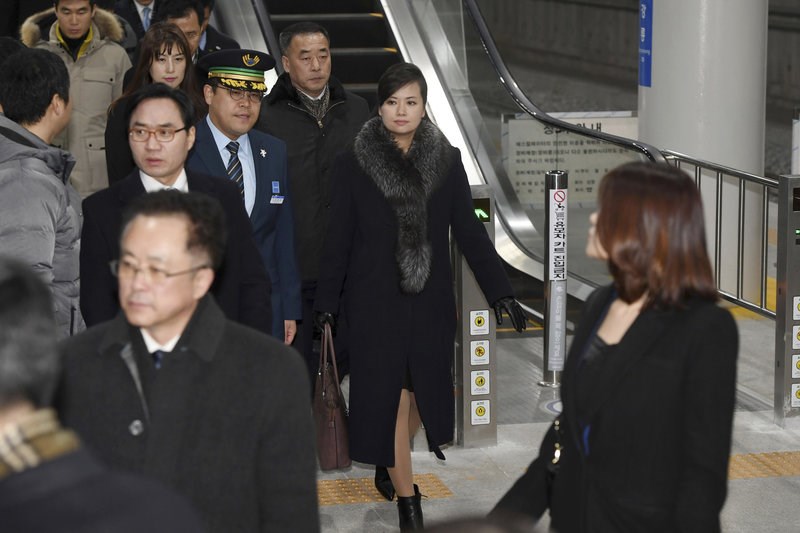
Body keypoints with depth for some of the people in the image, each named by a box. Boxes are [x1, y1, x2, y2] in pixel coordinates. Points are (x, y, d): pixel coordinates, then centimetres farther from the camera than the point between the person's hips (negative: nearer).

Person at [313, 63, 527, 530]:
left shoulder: (447, 161, 0)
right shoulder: (353, 166, -4)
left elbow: (469, 230, 1)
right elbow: (339, 238, -1)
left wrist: (501, 292, -3)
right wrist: (327, 302, -1)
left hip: (430, 299, 2)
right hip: (375, 300, -2)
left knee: (421, 389, 10)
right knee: (389, 394, 1)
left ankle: (392, 463, 38)